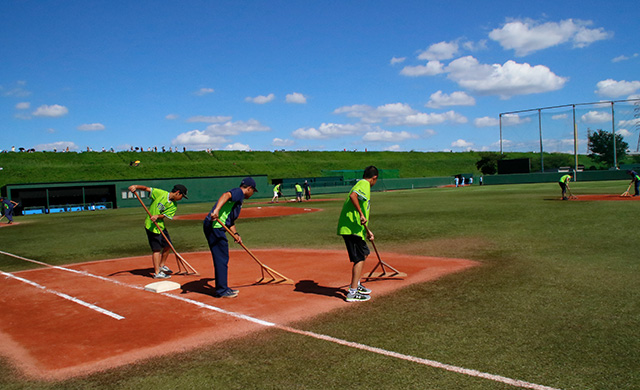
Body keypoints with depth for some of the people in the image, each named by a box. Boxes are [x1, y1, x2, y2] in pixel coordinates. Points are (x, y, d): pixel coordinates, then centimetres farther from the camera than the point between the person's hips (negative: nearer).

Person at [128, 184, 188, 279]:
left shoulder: (173, 206, 1)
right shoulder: (160, 193, -11)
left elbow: (165, 215, -10)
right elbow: (146, 188, -10)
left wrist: (157, 216, -30)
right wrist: (135, 186, -26)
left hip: (161, 225, 7)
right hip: (151, 225, -7)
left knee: (168, 245, 13)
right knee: (157, 249, -8)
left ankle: (161, 266, 35)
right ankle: (157, 273, -3)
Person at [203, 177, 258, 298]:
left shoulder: (239, 198, 26)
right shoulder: (238, 192, -4)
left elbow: (231, 220, 27)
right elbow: (226, 195, -26)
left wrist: (235, 234, 16)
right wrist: (216, 210, -40)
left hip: (217, 227, 10)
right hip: (215, 226, -10)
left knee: (223, 259, 16)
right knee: (221, 259, -5)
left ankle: (223, 288, 26)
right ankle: (222, 291, 2)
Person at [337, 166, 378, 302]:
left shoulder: (361, 184, 25)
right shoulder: (364, 185, -6)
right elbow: (352, 196, -29)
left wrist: (367, 231, 35)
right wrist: (361, 214, -28)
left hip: (354, 229, 10)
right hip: (351, 229, -10)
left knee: (364, 253, 22)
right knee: (360, 258, -7)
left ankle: (356, 284, 32)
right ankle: (353, 293, -5)